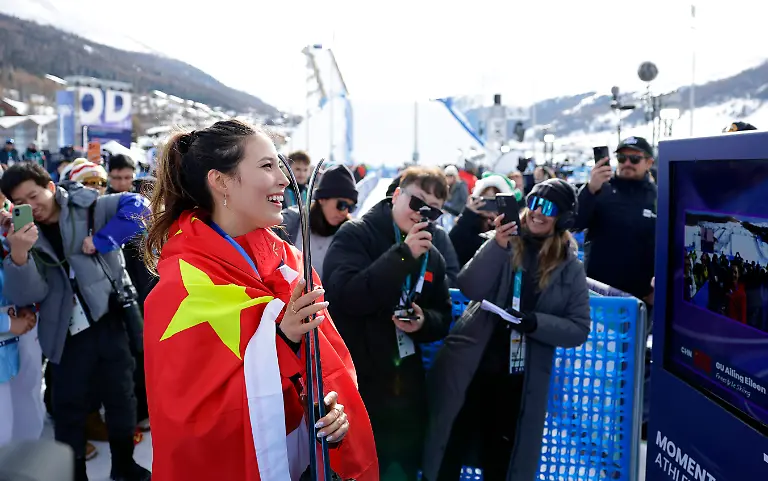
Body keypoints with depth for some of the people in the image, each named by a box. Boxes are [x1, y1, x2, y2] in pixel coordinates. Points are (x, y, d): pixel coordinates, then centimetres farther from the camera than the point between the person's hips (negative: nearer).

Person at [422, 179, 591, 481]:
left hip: (520, 381, 1)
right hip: (469, 368, -1)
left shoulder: (571, 268, 2)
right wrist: (497, 245, -25)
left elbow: (579, 329, -2)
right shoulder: (505, 243, -2)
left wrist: (535, 322, -18)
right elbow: (470, 289, -14)